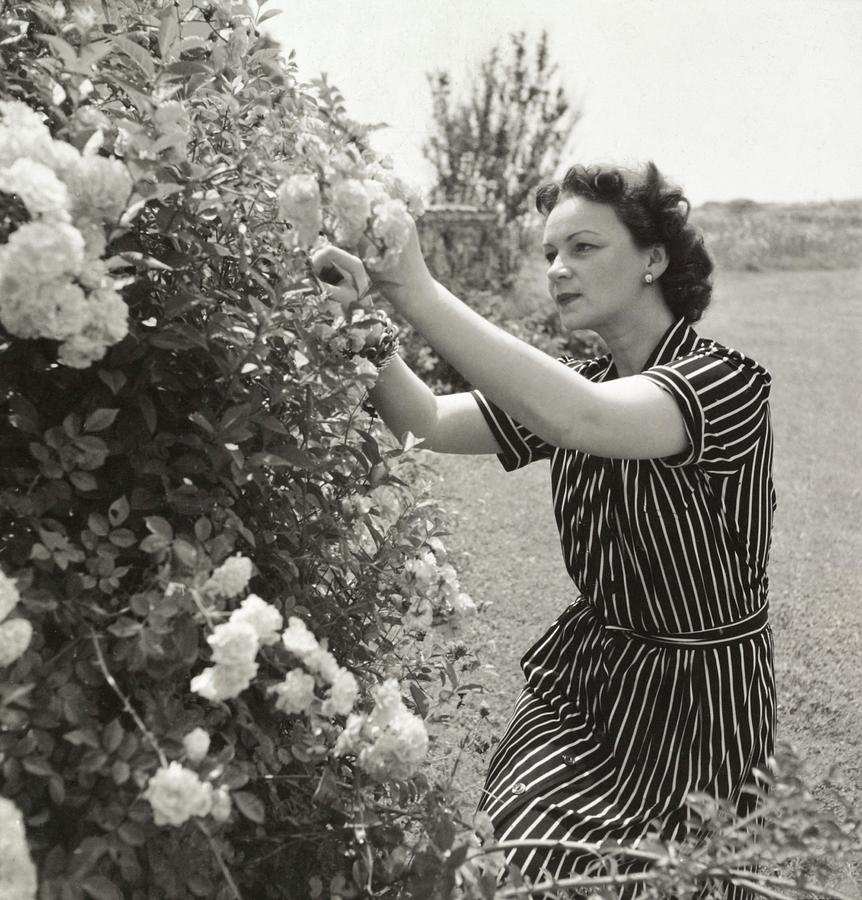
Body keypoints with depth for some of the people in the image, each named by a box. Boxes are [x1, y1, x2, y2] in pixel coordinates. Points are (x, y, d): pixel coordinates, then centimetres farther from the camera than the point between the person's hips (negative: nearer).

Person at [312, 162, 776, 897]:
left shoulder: (725, 382, -16)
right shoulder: (579, 383, 5)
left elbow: (582, 424, -37)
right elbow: (430, 423, -8)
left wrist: (419, 292, -40)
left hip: (689, 700, -5)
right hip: (583, 673, 5)